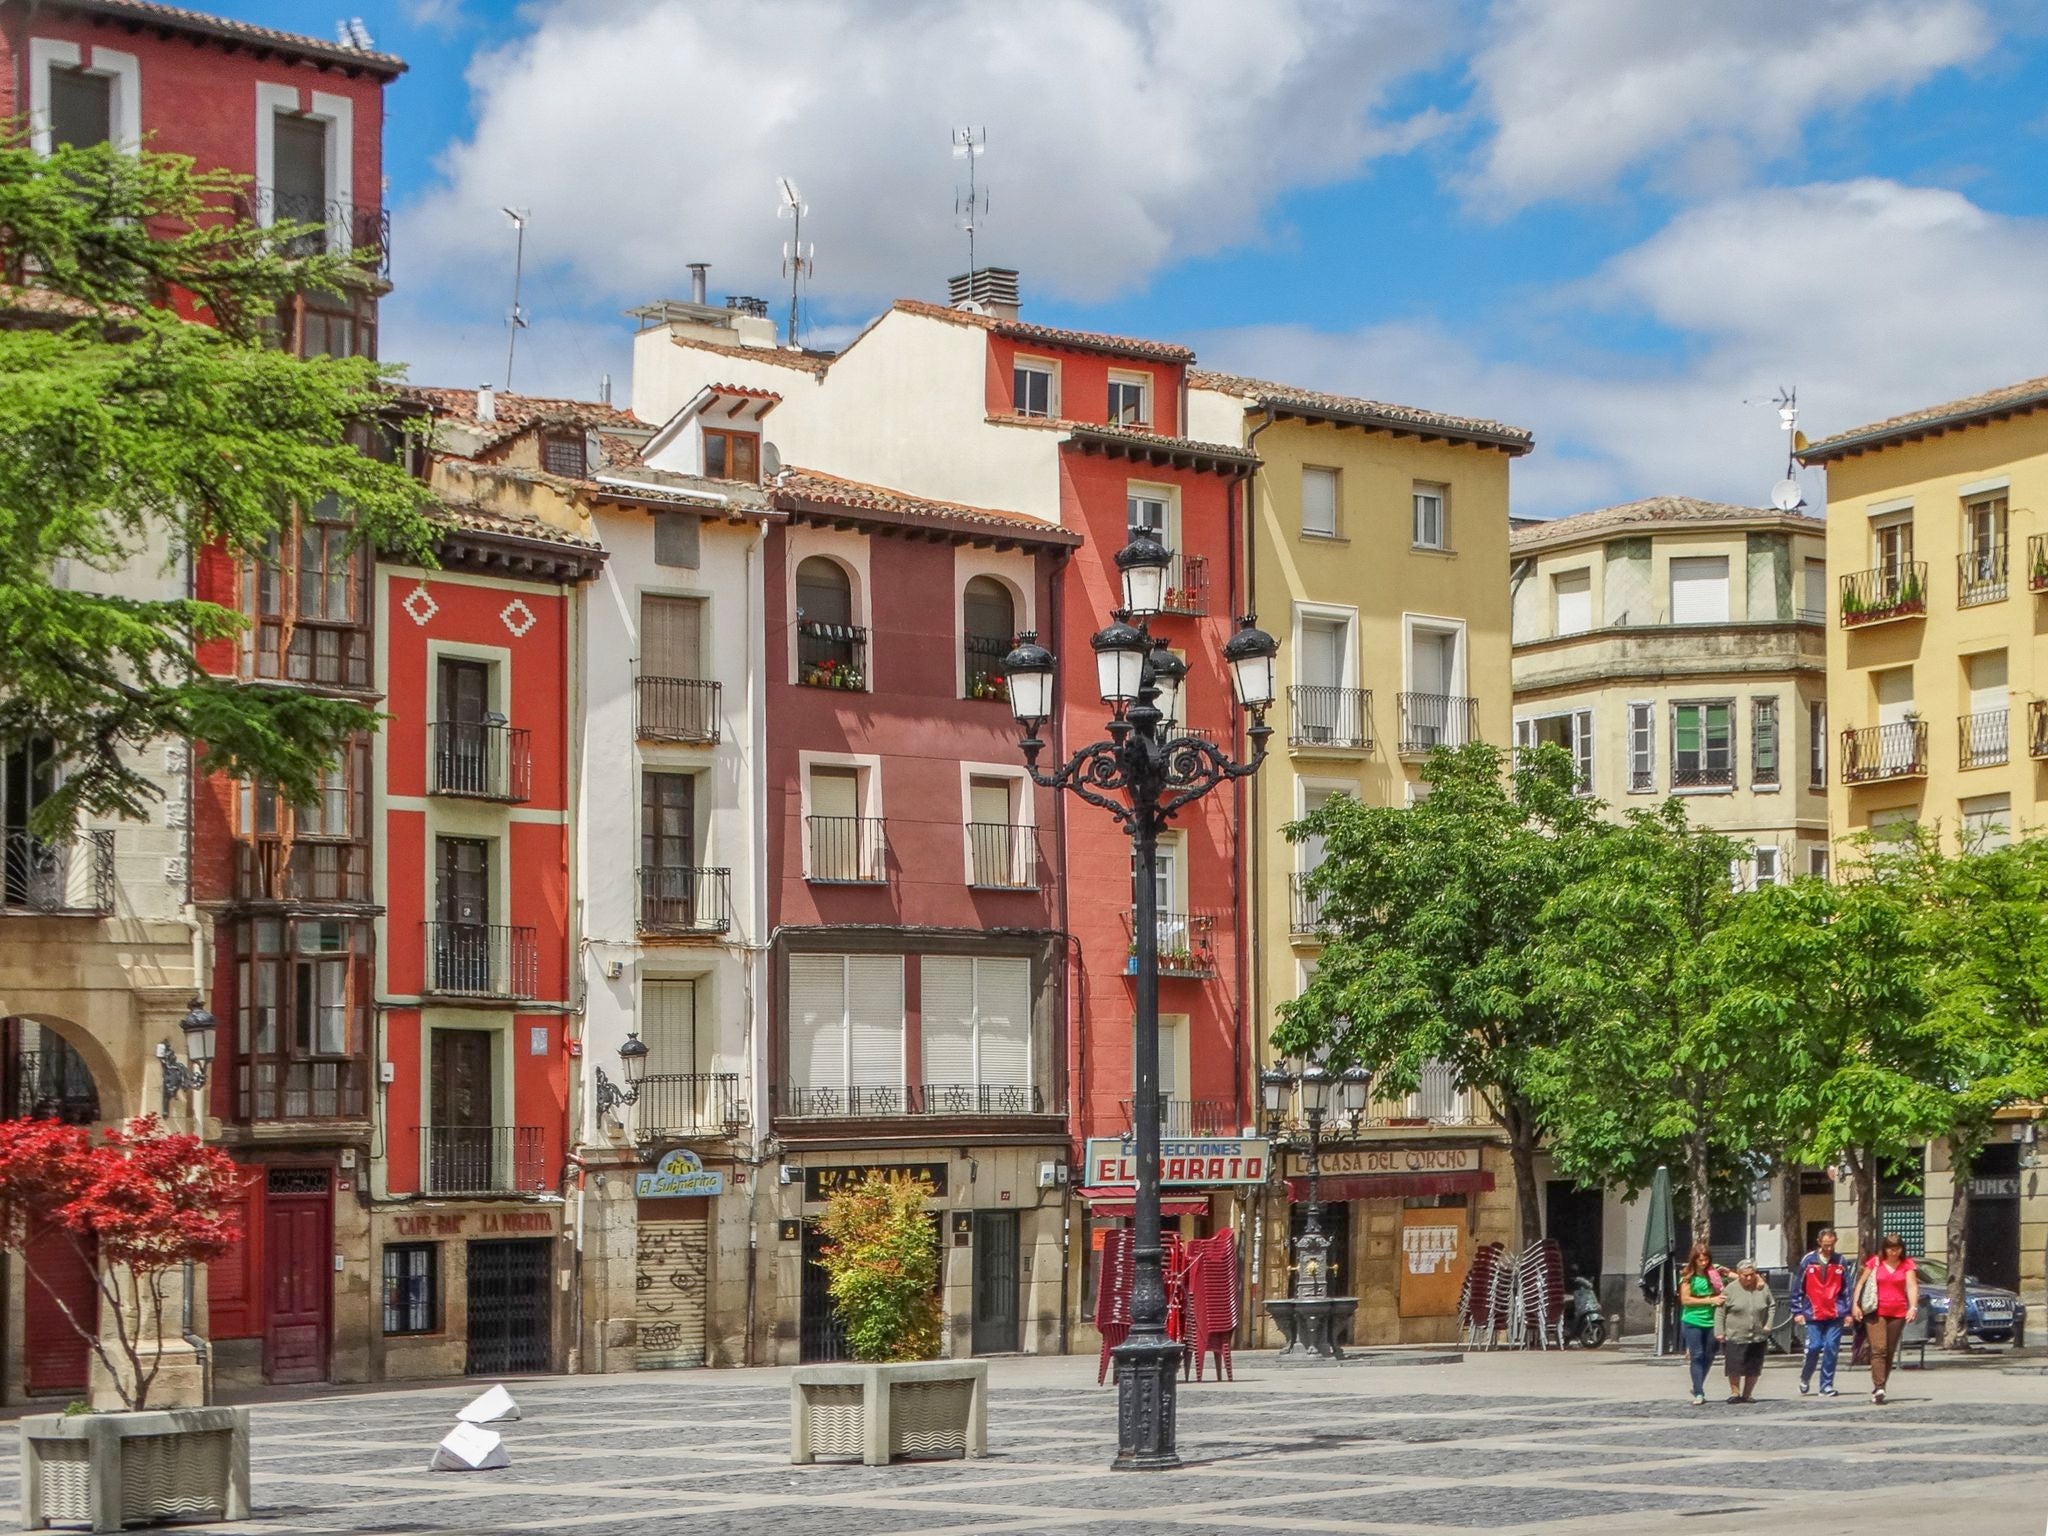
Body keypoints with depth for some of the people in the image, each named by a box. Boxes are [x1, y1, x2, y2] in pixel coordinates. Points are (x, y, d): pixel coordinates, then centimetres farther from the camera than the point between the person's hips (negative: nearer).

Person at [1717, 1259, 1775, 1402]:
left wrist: (1768, 1324, 4)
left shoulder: (1763, 1288, 3)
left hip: (1758, 1337, 3)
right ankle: (1735, 1392, 13)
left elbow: (1772, 1306, 15)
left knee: (1754, 1369, 7)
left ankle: (1747, 1394, 21)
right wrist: (1720, 1331, -6)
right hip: (1735, 1336, -3)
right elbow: (1721, 1312, -2)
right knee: (1735, 1367, -4)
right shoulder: (1731, 1290, -5)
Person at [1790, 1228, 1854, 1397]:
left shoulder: (1841, 1262, 5)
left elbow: (1848, 1288, 8)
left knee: (1831, 1348, -3)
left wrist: (1848, 1312, 4)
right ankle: (1805, 1378, 20)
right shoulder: (1808, 1261, 1)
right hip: (1813, 1314, -1)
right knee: (1814, 1347, -5)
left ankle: (1827, 1385, 6)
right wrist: (1797, 1311, 2)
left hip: (1835, 1315, 1)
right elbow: (1797, 1287, 5)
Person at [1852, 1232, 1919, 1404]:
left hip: (1898, 1313, 2)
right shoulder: (1875, 1262, 3)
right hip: (1876, 1312, -2)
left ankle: (1877, 1389, 16)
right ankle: (1878, 1387, -24)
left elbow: (1912, 1286, -8)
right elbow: (1861, 1283, 6)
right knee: (1879, 1349, -15)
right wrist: (1856, 1304, -4)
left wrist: (1913, 1306, -22)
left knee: (1890, 1352, 7)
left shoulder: (1907, 1265, 4)